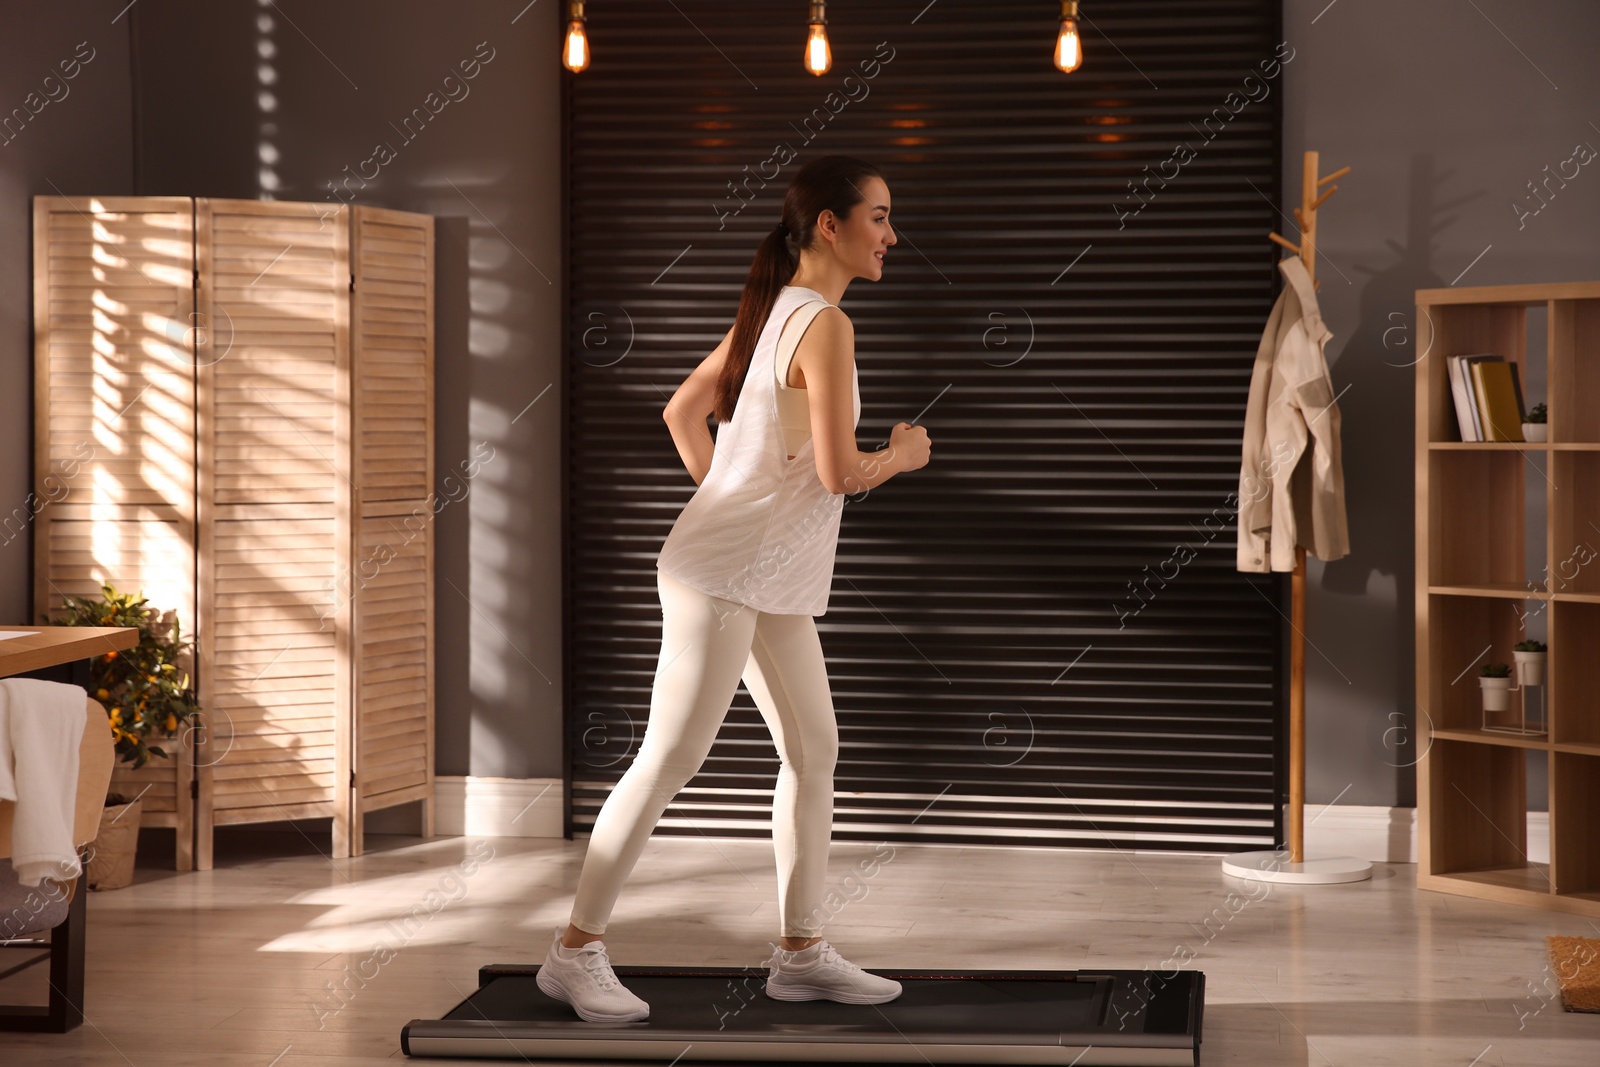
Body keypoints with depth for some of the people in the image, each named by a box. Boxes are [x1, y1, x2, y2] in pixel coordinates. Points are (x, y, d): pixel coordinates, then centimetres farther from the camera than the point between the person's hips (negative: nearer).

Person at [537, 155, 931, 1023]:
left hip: (771, 585, 10)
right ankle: (576, 951, 0)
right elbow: (841, 471, -21)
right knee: (671, 758, -6)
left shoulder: (769, 312, 13)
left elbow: (682, 412, 19)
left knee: (813, 750, 11)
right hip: (725, 577, -10)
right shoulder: (825, 324, -16)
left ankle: (801, 953, 17)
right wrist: (904, 454, -2)